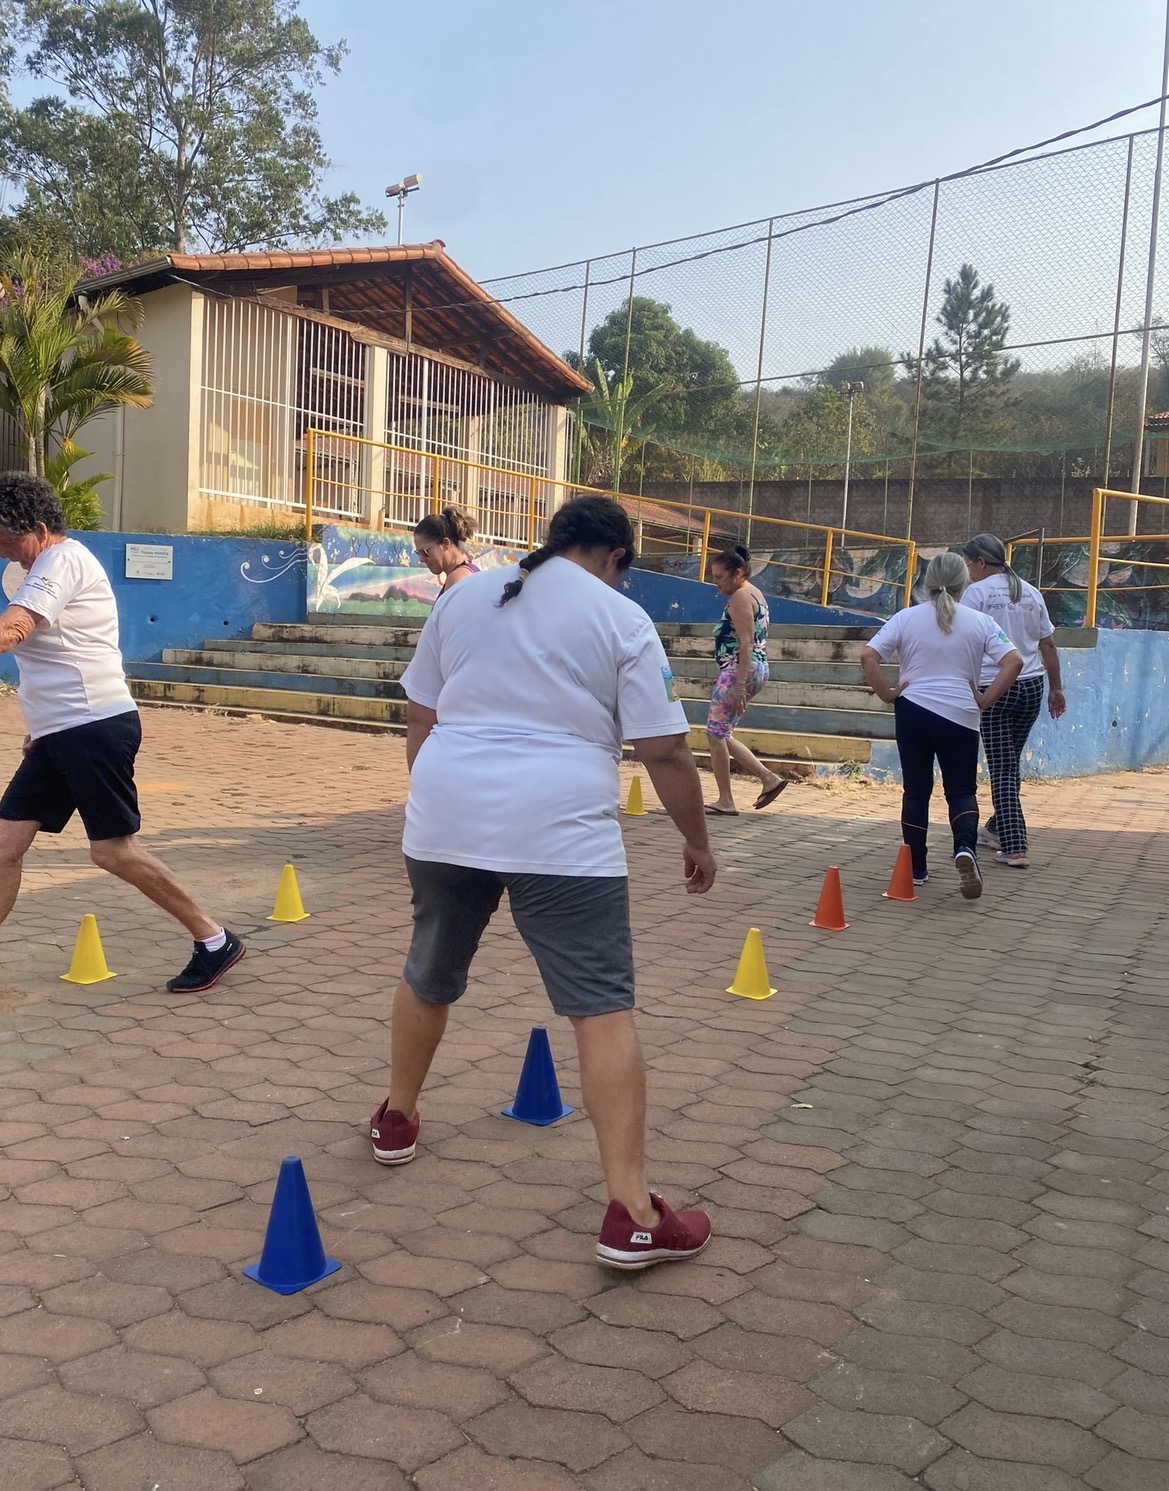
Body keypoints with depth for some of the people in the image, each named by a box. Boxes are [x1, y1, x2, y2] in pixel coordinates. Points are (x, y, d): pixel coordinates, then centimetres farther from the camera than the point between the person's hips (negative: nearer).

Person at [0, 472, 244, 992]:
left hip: (95, 727, -10)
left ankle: (215, 941, 7)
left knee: (113, 851, -6)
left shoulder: (63, 559, -11)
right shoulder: (48, 568, 21)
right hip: (59, 734, 10)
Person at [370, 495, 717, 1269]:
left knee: (430, 975, 25)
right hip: (559, 829, -5)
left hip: (447, 813, 5)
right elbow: (665, 750, -3)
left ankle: (397, 1119, 44)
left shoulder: (464, 595, 14)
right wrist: (697, 842, 8)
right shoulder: (623, 619, 1)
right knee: (603, 1006, -4)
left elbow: (420, 717, 17)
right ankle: (632, 1214, -7)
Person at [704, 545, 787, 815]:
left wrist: (738, 684, -24)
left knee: (716, 733, -4)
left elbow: (746, 643, -19)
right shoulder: (755, 594, 18)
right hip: (756, 669, 10)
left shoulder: (740, 597, -11)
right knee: (720, 734, 15)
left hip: (740, 670, -10)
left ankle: (726, 801, -1)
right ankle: (769, 778, 11)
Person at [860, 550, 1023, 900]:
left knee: (916, 790, 11)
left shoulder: (906, 618, 1)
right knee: (962, 790, 9)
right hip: (960, 716, -1)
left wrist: (887, 694, -1)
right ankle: (965, 848, -19)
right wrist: (985, 700, -2)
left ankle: (916, 868, 16)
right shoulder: (979, 622, 1)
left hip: (913, 711, 1)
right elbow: (1013, 662, -6)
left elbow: (868, 657, -9)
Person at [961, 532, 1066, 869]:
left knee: (1001, 767, -2)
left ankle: (1014, 847, -7)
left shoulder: (976, 592, -6)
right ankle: (996, 829, 34)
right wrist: (1056, 688, 20)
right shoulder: (1030, 592, 11)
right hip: (1032, 686, 6)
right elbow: (1047, 644, 14)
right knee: (1011, 761, 19)